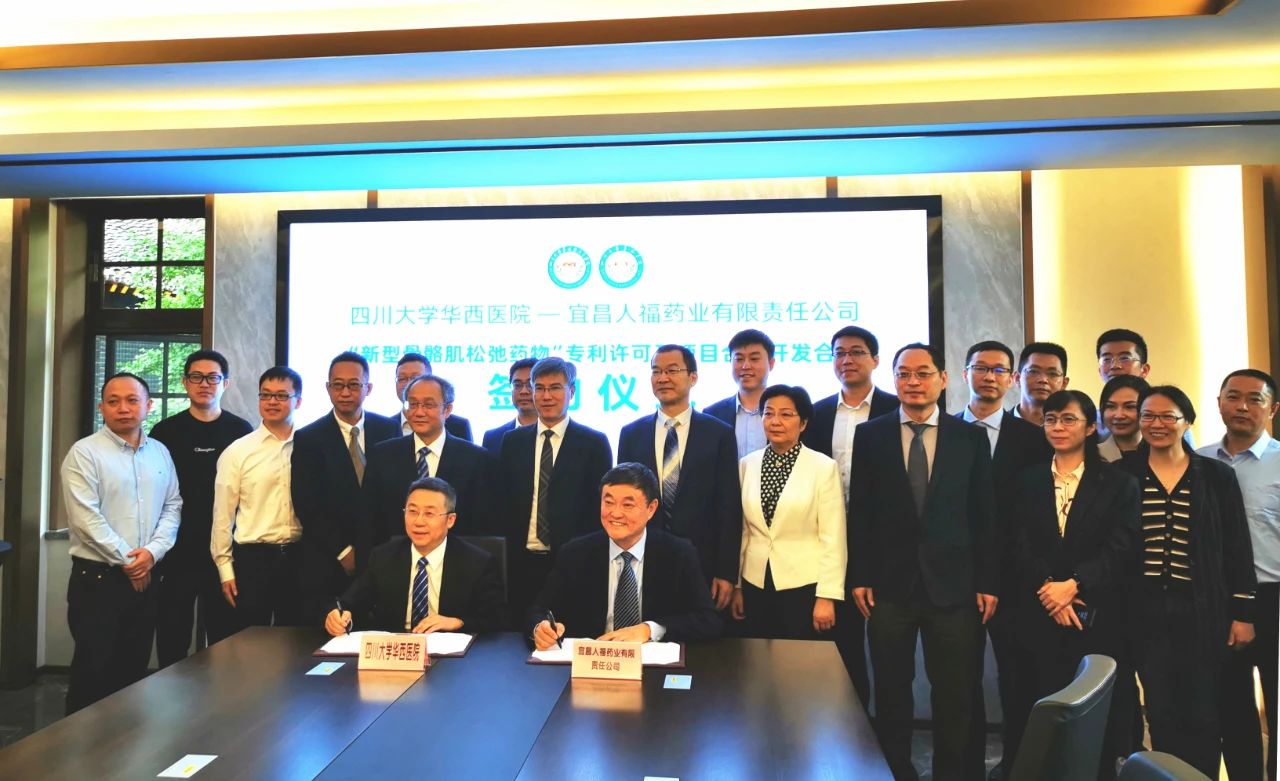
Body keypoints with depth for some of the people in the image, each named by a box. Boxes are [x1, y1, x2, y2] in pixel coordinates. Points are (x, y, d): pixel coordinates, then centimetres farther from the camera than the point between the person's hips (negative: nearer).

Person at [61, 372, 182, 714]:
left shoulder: (160, 453, 9)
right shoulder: (85, 453, -7)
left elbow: (172, 507, 7)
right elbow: (85, 518, -14)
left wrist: (153, 551, -9)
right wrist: (127, 561, -12)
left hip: (144, 579, 5)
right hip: (97, 578, -4)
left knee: (133, 670, 12)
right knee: (92, 671, 2)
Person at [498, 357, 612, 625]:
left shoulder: (594, 443, 1)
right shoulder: (513, 442, 9)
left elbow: (602, 507, 0)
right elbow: (501, 502, 10)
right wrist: (502, 555, 3)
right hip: (520, 563, 3)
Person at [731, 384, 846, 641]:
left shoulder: (824, 467, -7)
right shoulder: (747, 464, 4)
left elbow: (833, 539, -8)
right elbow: (742, 531, 8)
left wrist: (827, 596, -11)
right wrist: (735, 585, 8)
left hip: (805, 587, -3)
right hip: (755, 586, 4)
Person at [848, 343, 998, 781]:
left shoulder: (971, 437, 3)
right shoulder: (869, 435, 2)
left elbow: (984, 515, 3)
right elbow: (859, 512, 2)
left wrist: (988, 582, 0)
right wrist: (858, 577, -2)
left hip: (953, 585, 0)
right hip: (889, 584, 0)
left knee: (954, 696, 9)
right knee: (891, 695, 10)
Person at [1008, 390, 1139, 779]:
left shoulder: (1119, 483, 4)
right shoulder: (1026, 481, 10)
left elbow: (1122, 550, -5)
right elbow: (1020, 546, 1)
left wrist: (1074, 584, -16)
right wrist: (1047, 588, -14)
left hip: (1098, 616, -1)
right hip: (1037, 615, 2)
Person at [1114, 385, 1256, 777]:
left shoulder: (1217, 475, 3)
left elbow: (1237, 548, 4)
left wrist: (1243, 613, 1)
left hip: (1202, 610, 0)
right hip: (1145, 611, 0)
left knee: (1202, 716, 6)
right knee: (1161, 714, 7)